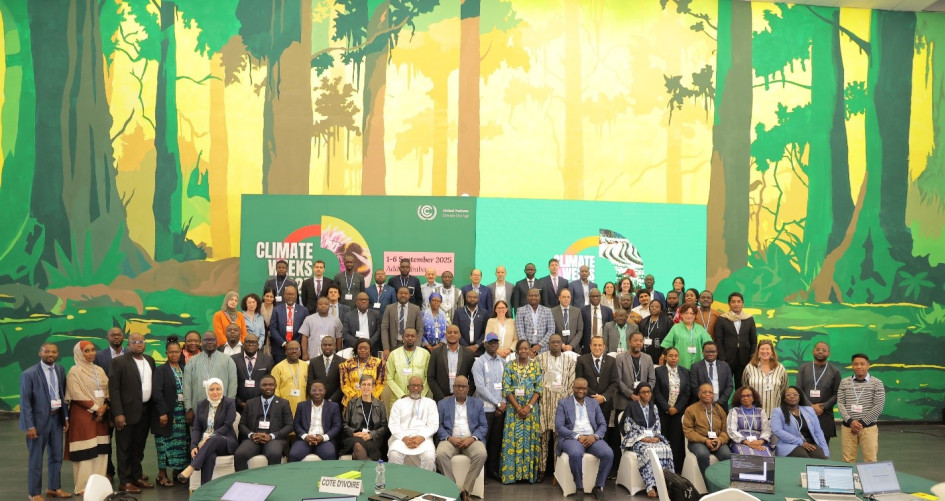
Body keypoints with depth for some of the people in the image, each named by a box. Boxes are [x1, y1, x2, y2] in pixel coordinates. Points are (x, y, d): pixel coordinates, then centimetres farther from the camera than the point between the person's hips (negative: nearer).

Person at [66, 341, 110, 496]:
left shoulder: (99, 370, 13)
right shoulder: (74, 371, -5)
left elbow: (108, 390, 9)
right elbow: (77, 395, -12)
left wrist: (104, 407, -8)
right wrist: (95, 408, -13)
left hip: (101, 414, 6)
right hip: (82, 414, -5)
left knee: (100, 450, 5)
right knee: (85, 451, -5)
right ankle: (83, 486, 2)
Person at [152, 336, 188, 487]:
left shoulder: (185, 369, 10)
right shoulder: (160, 370, -3)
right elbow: (157, 392, -10)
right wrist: (162, 412, -17)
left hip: (183, 413, 4)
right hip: (167, 413, -4)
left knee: (181, 442, 6)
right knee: (166, 442, -1)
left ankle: (177, 471, 17)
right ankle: (162, 474, 8)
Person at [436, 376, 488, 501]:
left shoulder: (477, 403, 14)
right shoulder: (443, 403, 12)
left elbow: (483, 426, 7)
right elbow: (438, 425, 4)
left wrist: (473, 438, -11)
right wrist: (449, 438, -14)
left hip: (471, 439, 0)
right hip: (451, 439, 0)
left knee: (481, 453, -32)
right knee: (441, 453, -32)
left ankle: (465, 490, -19)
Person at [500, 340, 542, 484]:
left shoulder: (536, 366, 4)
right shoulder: (509, 366, 1)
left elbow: (539, 388, -1)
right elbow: (506, 389, -4)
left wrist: (529, 406, -12)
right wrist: (518, 408, -11)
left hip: (531, 408, 1)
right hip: (514, 408, -1)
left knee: (530, 439, 2)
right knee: (513, 440, -1)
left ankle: (530, 473, 10)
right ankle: (511, 473, 5)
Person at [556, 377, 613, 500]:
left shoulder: (594, 403, 15)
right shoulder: (563, 403, 5)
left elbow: (603, 424, 10)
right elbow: (559, 426, -5)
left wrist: (595, 436, -12)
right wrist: (577, 437, -16)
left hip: (592, 438, 3)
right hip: (572, 437, -3)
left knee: (608, 454, -26)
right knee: (576, 454, -37)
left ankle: (598, 487, -9)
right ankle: (580, 488, -16)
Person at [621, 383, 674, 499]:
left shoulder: (653, 406, 17)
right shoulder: (631, 406, 2)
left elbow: (658, 427, 15)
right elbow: (628, 429, -5)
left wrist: (656, 437, -7)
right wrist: (643, 438, -14)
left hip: (653, 438, 4)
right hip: (637, 439, -4)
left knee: (667, 450, -28)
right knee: (649, 451, -36)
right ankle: (651, 487, -39)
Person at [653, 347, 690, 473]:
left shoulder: (685, 372, 10)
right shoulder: (658, 371, 1)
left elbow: (686, 393, 7)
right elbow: (656, 392, -3)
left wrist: (677, 408, -4)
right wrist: (667, 408, -10)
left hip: (678, 411, 2)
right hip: (663, 411, -2)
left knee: (677, 441, -2)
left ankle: (676, 470, 2)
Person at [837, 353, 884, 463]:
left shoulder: (876, 383, 0)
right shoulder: (844, 382, 6)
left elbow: (879, 406, -5)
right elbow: (840, 403, 3)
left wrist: (862, 423, -9)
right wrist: (850, 421, -11)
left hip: (869, 427, -2)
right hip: (848, 427, 2)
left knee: (871, 460, -2)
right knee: (848, 460, 3)